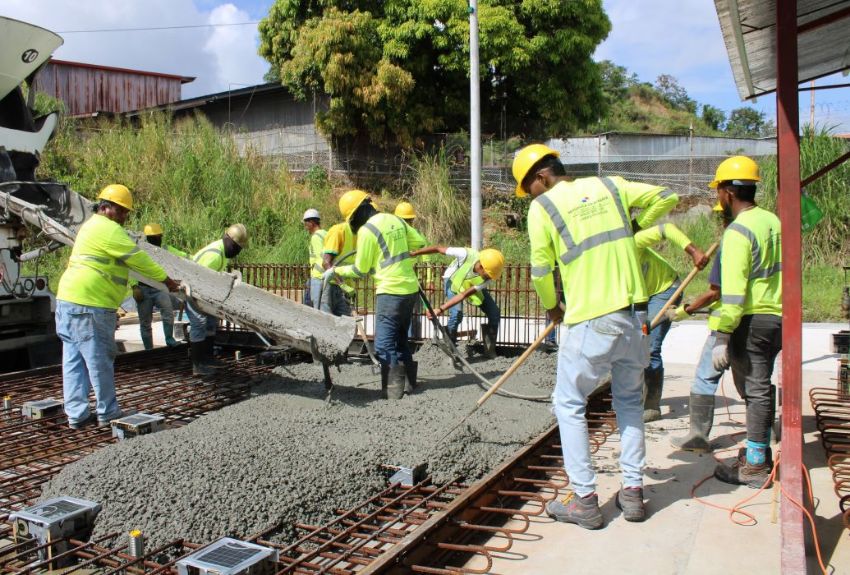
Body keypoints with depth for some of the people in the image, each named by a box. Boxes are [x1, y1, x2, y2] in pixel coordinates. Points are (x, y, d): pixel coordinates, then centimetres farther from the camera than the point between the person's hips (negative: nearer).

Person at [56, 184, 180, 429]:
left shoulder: (91, 226, 24)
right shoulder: (108, 229, -11)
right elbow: (137, 258, -9)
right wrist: (165, 279, 1)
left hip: (69, 301, 11)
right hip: (89, 304, -11)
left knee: (74, 360, 10)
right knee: (100, 360, -1)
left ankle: (77, 414, 14)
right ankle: (107, 413, 9)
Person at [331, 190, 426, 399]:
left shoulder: (366, 230, -11)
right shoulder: (395, 220, 10)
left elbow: (360, 270, -6)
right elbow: (419, 242, 19)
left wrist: (336, 271, 9)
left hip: (391, 292, -8)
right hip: (411, 288, 8)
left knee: (384, 344, -2)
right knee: (400, 339, 18)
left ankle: (393, 390, -5)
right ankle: (409, 380, 23)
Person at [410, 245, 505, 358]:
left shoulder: (487, 278, -34)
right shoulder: (466, 255, -42)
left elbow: (464, 295, -36)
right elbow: (438, 248, -32)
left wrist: (441, 309, -42)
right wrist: (413, 253, -26)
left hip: (474, 286, 3)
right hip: (453, 281, -2)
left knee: (494, 313, -8)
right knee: (456, 314, -24)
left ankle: (490, 349, 10)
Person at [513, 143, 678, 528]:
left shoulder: (542, 208, -2)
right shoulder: (609, 186, 11)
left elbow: (541, 270, -1)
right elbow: (666, 198, 19)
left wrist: (551, 308, 17)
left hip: (590, 322, -5)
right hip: (635, 315, 5)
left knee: (569, 405, 10)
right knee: (629, 400, 21)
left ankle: (584, 500, 12)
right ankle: (633, 492, 24)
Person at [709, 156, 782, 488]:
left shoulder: (738, 231, -16)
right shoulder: (772, 221, 10)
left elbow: (733, 292, -22)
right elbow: (781, 271, 15)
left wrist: (722, 337, -21)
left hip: (752, 320, -8)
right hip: (777, 317, 8)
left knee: (754, 390, -1)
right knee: (761, 386, 18)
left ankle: (755, 467, 9)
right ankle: (760, 452, 31)